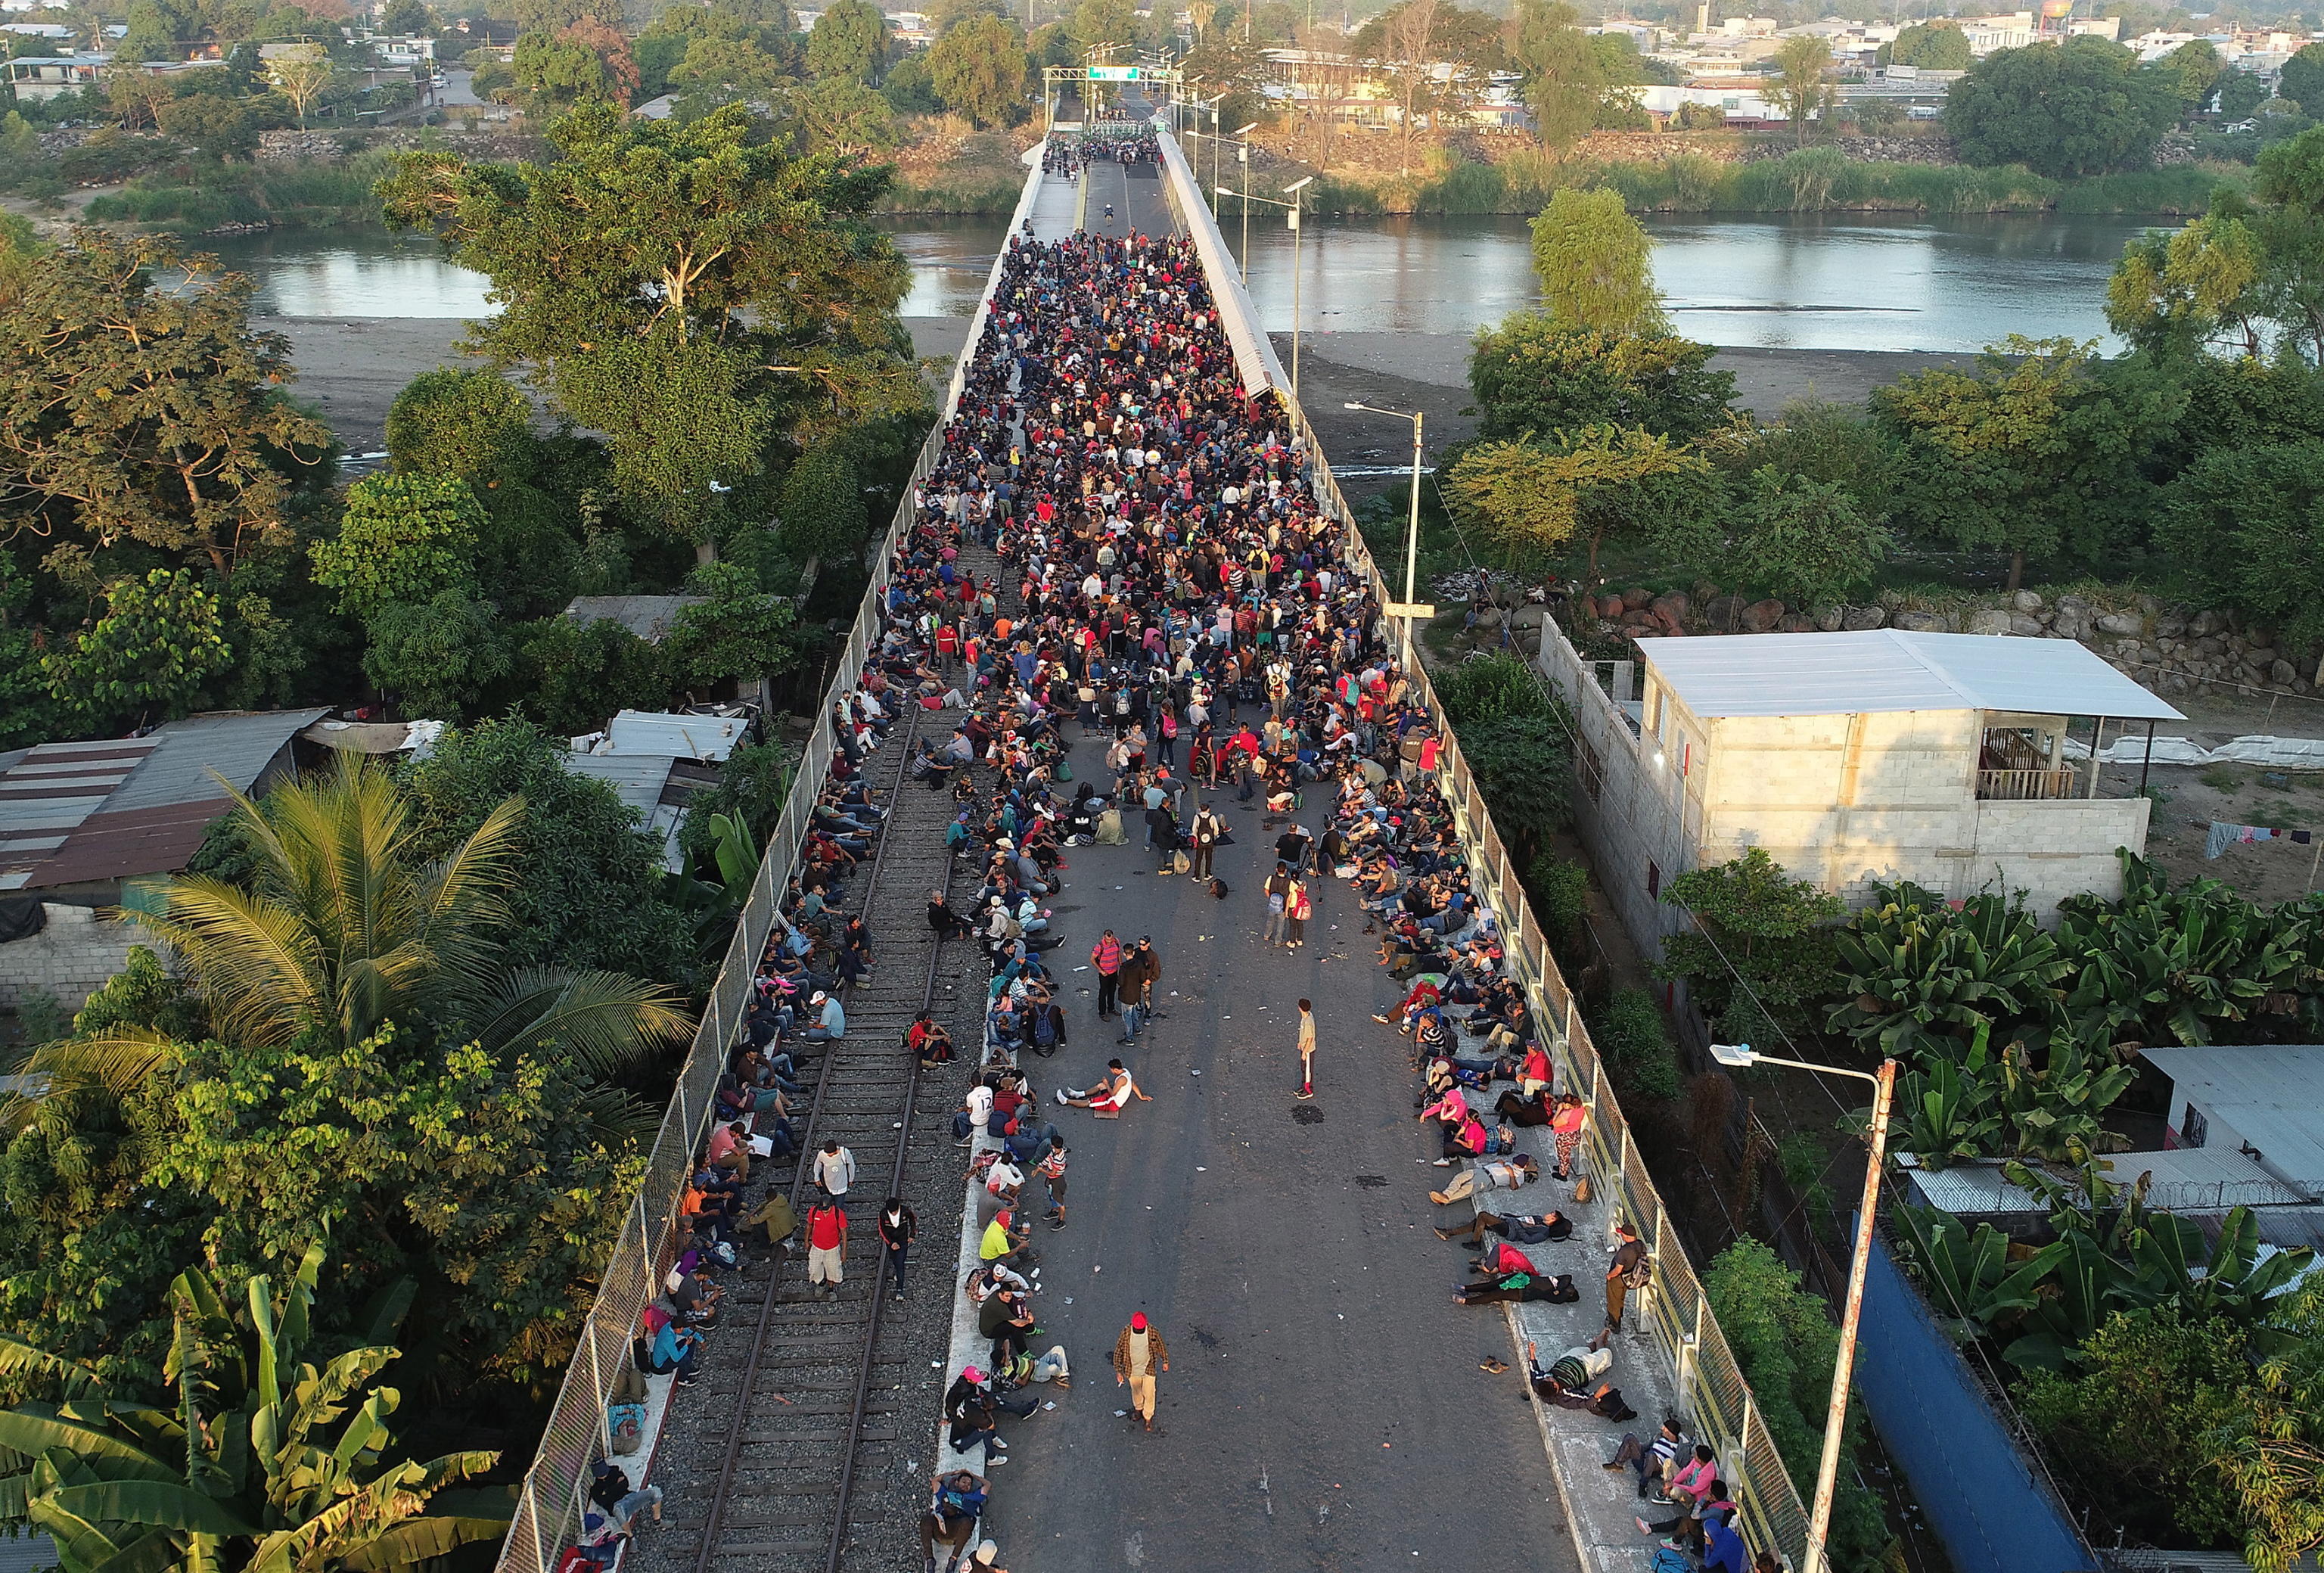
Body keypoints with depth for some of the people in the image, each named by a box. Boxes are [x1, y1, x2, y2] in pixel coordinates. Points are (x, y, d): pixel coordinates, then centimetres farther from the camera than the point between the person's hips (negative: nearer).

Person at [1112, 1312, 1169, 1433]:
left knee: (1149, 1394, 8)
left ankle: (1148, 1417, 33)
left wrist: (1165, 1361, 8)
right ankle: (1138, 1408, 54)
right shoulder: (1126, 1333, -24)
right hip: (1132, 1370, 1)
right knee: (1136, 1391, 24)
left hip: (1148, 1369, -1)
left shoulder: (1152, 1332, -22)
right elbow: (1118, 1352, -13)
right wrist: (1118, 1372, -11)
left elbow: (1161, 1345, -3)